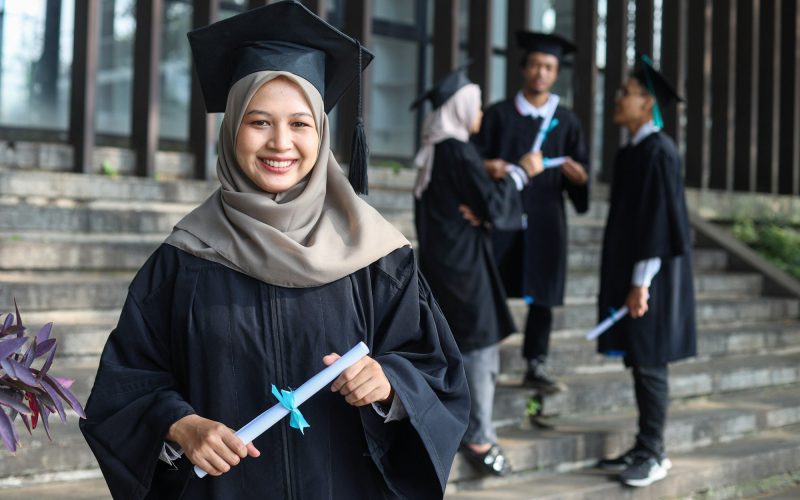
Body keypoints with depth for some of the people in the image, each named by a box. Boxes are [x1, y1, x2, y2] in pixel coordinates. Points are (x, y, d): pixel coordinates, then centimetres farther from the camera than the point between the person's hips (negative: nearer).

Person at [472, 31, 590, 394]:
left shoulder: (566, 121, 10)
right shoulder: (499, 114, 6)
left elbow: (581, 171, 7)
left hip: (545, 218, 2)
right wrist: (489, 168, -19)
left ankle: (536, 367, 8)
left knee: (542, 295, 1)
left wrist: (577, 174, -16)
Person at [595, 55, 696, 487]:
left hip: (649, 274, -9)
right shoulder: (633, 151, 12)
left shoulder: (657, 151, -16)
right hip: (631, 268, 9)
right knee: (638, 362, 12)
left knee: (648, 364, -3)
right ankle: (646, 448, 19)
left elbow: (659, 218, -19)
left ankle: (653, 455, 6)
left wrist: (641, 282, -20)